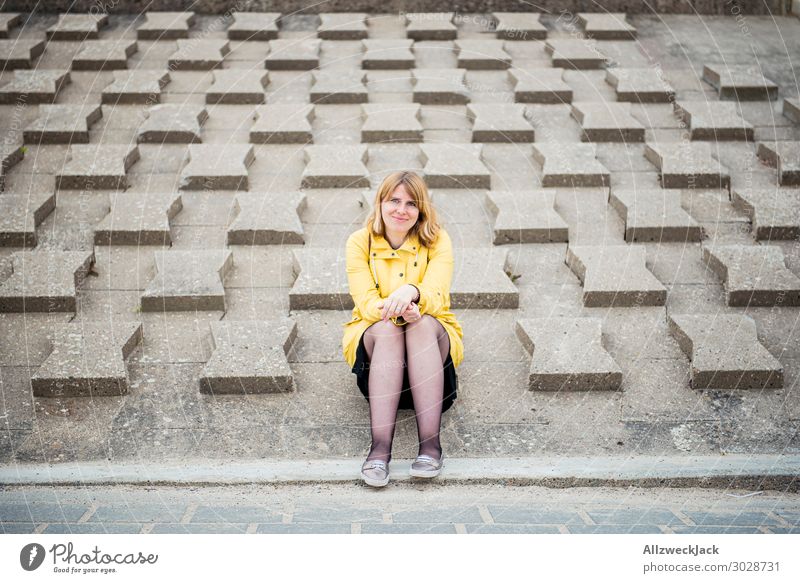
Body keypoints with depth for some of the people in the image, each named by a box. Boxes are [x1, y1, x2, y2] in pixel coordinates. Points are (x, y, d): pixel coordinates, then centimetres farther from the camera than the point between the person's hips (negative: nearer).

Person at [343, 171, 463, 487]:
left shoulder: (437, 240, -4)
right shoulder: (360, 242, -3)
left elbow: (437, 294, -20)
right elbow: (365, 302, -14)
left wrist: (411, 292, -44)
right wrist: (394, 309, -37)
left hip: (432, 335, 0)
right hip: (374, 336, 0)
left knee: (422, 324, -35)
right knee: (387, 330, -35)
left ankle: (430, 443, -42)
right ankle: (380, 446, -44)